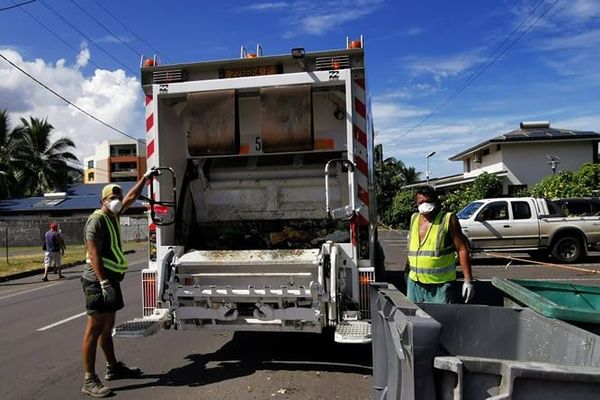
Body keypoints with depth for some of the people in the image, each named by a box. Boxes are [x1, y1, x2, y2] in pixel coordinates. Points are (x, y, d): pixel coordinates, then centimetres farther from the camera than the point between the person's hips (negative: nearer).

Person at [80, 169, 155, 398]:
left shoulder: (113, 216, 13)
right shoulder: (97, 220, -13)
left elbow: (132, 198, 28)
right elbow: (93, 253, -20)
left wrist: (145, 178, 32)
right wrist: (103, 283, -26)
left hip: (111, 279, 9)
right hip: (98, 281, -9)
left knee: (107, 326, 17)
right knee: (95, 328, -7)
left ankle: (113, 368, 29)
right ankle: (89, 380, -2)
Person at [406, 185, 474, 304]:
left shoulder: (448, 219, -4)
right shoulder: (414, 219, 10)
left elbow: (462, 249, -7)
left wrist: (468, 280, -12)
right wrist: (407, 271, 20)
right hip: (414, 283, 5)